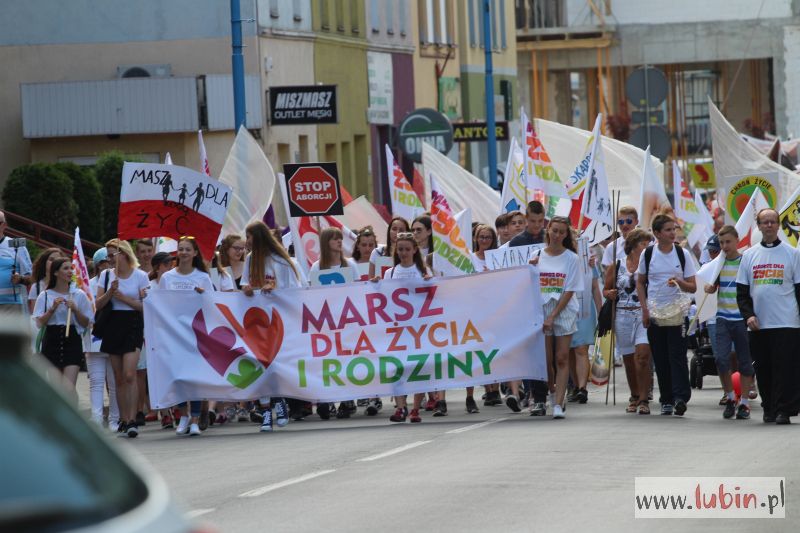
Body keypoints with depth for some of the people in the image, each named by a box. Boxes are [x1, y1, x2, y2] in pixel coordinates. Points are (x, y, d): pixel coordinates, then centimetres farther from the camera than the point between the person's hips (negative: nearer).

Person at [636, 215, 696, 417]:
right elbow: (640, 282, 12)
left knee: (677, 356, -12)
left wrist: (679, 282, -18)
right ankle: (666, 401, 10)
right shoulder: (648, 254, 3)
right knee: (660, 360, 4)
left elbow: (692, 287, 3)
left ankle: (680, 397, -18)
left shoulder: (682, 254, 2)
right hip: (654, 314, 2)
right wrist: (644, 309, 3)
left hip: (677, 312, -1)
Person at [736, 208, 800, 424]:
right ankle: (769, 409, 15)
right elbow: (742, 292, 11)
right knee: (763, 370, 6)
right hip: (759, 324, 3)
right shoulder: (749, 256, 11)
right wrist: (748, 315, -4)